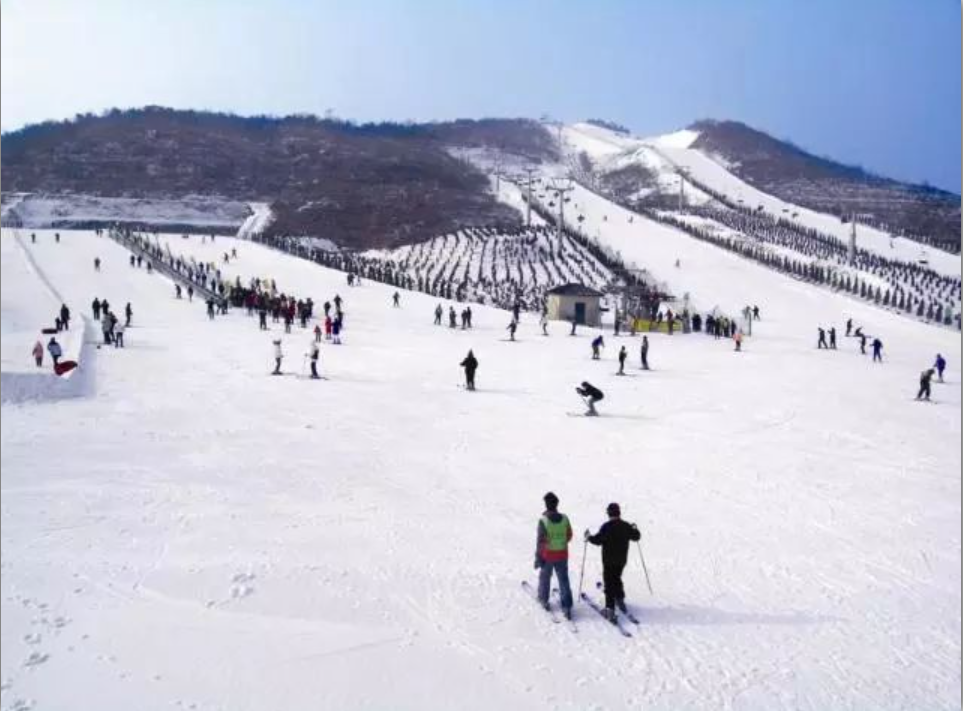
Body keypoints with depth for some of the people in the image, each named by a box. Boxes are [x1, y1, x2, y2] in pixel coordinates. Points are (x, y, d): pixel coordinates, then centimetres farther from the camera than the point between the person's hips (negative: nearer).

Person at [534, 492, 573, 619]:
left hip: (548, 555, -2)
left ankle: (544, 599, 37)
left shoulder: (543, 520, -22)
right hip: (562, 554, 2)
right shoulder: (564, 518, -9)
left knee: (545, 577, 20)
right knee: (564, 580, 11)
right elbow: (569, 535, 4)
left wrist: (538, 557, -9)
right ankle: (567, 606, 10)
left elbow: (540, 541, -18)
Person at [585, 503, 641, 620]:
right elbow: (636, 537, 10)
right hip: (622, 560, 5)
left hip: (608, 561, -5)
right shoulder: (626, 526, -3)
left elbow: (598, 540, -20)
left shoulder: (606, 526, -18)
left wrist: (588, 536, -2)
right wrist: (635, 529, 30)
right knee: (617, 579, 27)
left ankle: (610, 608, -4)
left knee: (609, 583, 1)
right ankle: (620, 599, 33)